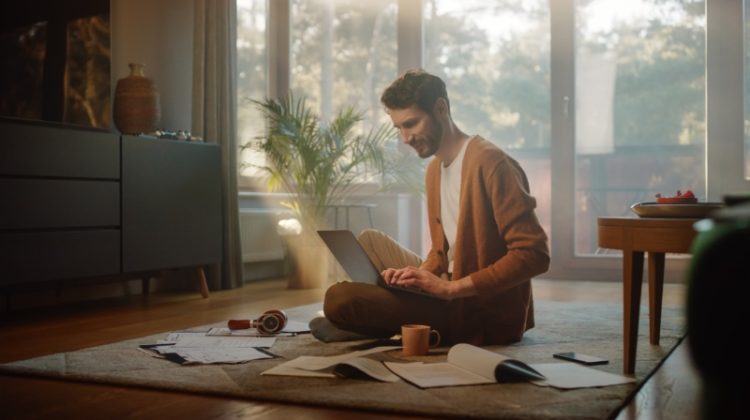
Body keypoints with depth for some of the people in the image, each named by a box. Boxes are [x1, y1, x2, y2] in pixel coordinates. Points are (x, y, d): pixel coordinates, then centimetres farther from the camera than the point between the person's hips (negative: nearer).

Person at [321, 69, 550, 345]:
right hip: (453, 295, 10)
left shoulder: (490, 163, -18)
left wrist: (450, 287, -24)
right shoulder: (434, 169, 11)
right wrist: (419, 274, -3)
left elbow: (534, 254, -23)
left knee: (338, 299, -22)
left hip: (486, 315, -10)